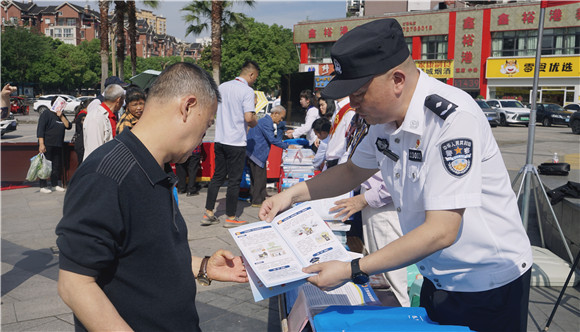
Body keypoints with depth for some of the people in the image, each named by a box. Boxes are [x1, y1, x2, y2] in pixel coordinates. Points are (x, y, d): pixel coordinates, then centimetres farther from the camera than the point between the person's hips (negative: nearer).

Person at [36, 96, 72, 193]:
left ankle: (55, 184, 21)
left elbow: (68, 126, 3)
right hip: (47, 145, -7)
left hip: (58, 146, 7)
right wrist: (41, 144, -19)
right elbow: (40, 129, -11)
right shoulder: (46, 114, -5)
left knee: (57, 166, 10)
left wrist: (61, 116, -8)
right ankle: (43, 186, 4)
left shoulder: (62, 116, 16)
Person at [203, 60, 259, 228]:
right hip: (236, 141, -7)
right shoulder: (247, 91, -11)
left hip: (219, 140, 7)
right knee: (234, 179, 3)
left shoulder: (222, 86, 10)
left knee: (218, 176, 14)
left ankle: (208, 213, 16)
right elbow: (249, 118, -19)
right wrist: (255, 123, 2)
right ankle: (230, 217, 11)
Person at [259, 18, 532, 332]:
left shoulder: (453, 118, -28)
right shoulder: (385, 116, -4)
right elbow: (354, 170, 13)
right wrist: (293, 194, 1)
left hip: (490, 285, -7)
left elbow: (441, 231, -30)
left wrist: (352, 270, -28)